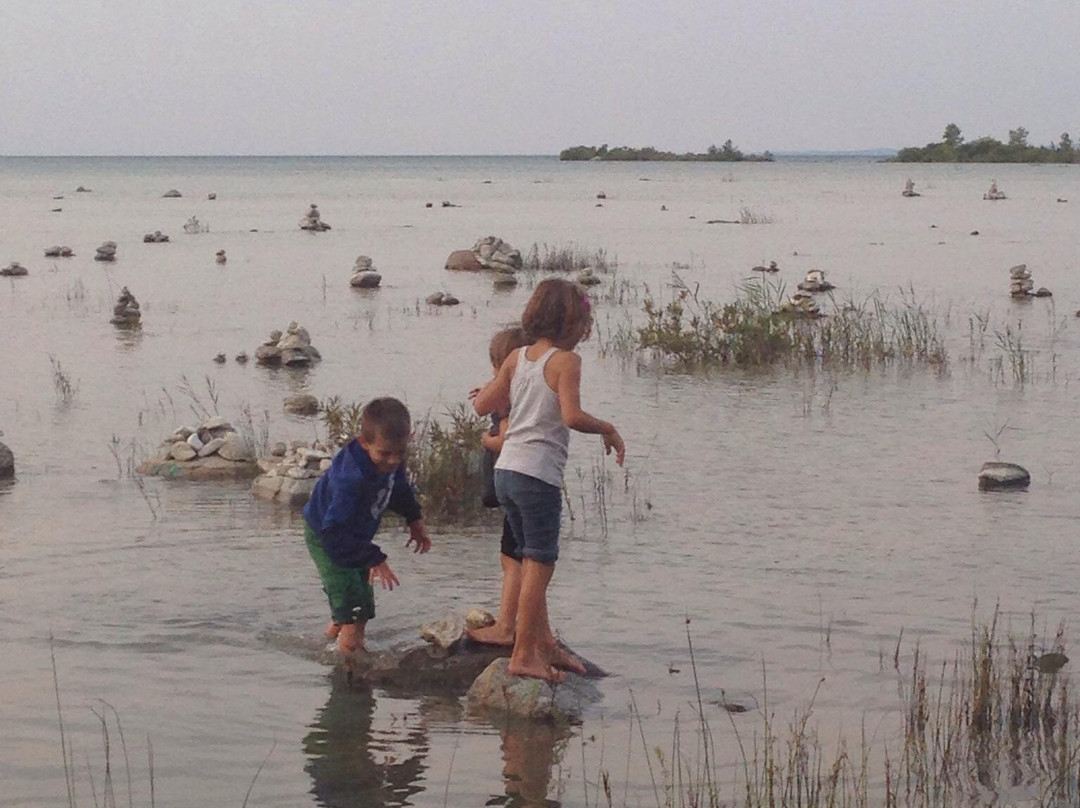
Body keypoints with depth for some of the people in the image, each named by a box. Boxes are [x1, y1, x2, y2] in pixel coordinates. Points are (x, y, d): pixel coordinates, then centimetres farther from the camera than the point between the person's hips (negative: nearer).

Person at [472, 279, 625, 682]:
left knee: (533, 561, 17)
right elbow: (572, 416, -22)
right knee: (540, 565, -1)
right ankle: (523, 656, -1)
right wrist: (608, 430, -7)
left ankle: (545, 644, 25)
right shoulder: (565, 361, -9)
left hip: (506, 470, 8)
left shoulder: (517, 358, 10)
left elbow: (482, 406, 11)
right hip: (539, 474, -8)